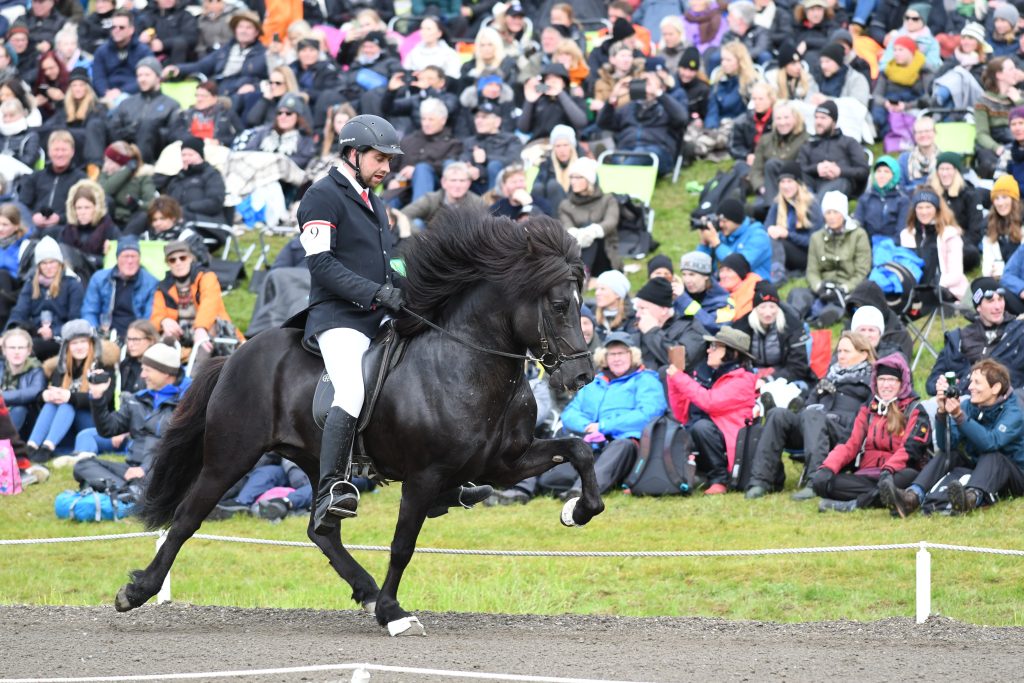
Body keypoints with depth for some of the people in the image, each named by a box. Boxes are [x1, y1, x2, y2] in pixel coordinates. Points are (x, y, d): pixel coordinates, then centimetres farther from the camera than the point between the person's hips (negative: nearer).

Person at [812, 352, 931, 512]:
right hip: (866, 475, 4)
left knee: (910, 476, -40)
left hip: (895, 474, -3)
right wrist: (828, 468, -11)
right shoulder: (868, 409, 18)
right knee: (821, 482, -23)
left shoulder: (914, 411, 5)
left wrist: (889, 470, -31)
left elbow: (910, 448, -11)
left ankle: (855, 503, -41)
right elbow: (850, 445, 9)